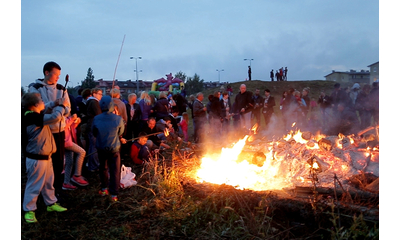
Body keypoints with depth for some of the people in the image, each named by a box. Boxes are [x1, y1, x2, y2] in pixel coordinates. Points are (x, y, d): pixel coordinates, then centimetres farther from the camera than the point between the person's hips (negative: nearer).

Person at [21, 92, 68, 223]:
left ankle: (51, 204, 36)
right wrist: (62, 105, -16)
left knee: (48, 182, 21)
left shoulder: (34, 115, 6)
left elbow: (45, 110, 26)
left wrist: (55, 103, 9)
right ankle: (29, 210, 19)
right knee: (34, 185, 4)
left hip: (45, 157, 10)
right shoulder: (32, 117, -26)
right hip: (36, 159, -10)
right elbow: (55, 117, -33)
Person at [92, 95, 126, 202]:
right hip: (114, 148, -2)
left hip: (101, 148, 3)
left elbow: (95, 133, 1)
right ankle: (114, 195, 6)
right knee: (115, 171, 6)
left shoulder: (96, 119, -12)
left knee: (103, 168, 22)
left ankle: (104, 189, 35)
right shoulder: (118, 119, -17)